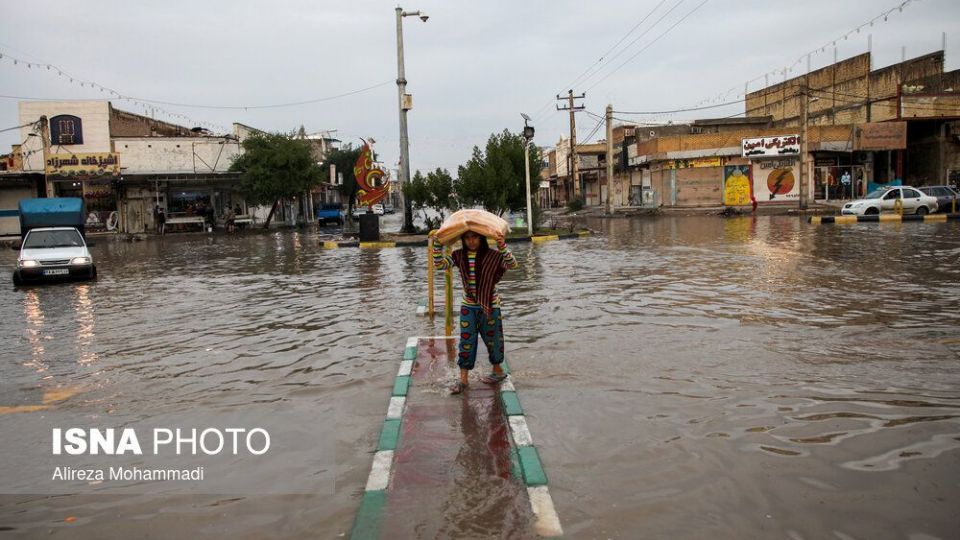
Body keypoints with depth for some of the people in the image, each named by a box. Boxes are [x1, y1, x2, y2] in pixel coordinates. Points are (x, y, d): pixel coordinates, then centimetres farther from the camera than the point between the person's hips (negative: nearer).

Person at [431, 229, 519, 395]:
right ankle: (463, 378, 8)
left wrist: (503, 247, -40)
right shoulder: (459, 256, -2)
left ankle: (498, 370, 32)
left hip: (490, 306, -2)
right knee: (466, 341, 2)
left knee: (492, 338, 11)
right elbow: (439, 264, -5)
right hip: (468, 307, 3)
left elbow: (512, 265, -25)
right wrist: (438, 244, -17)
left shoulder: (493, 255, -12)